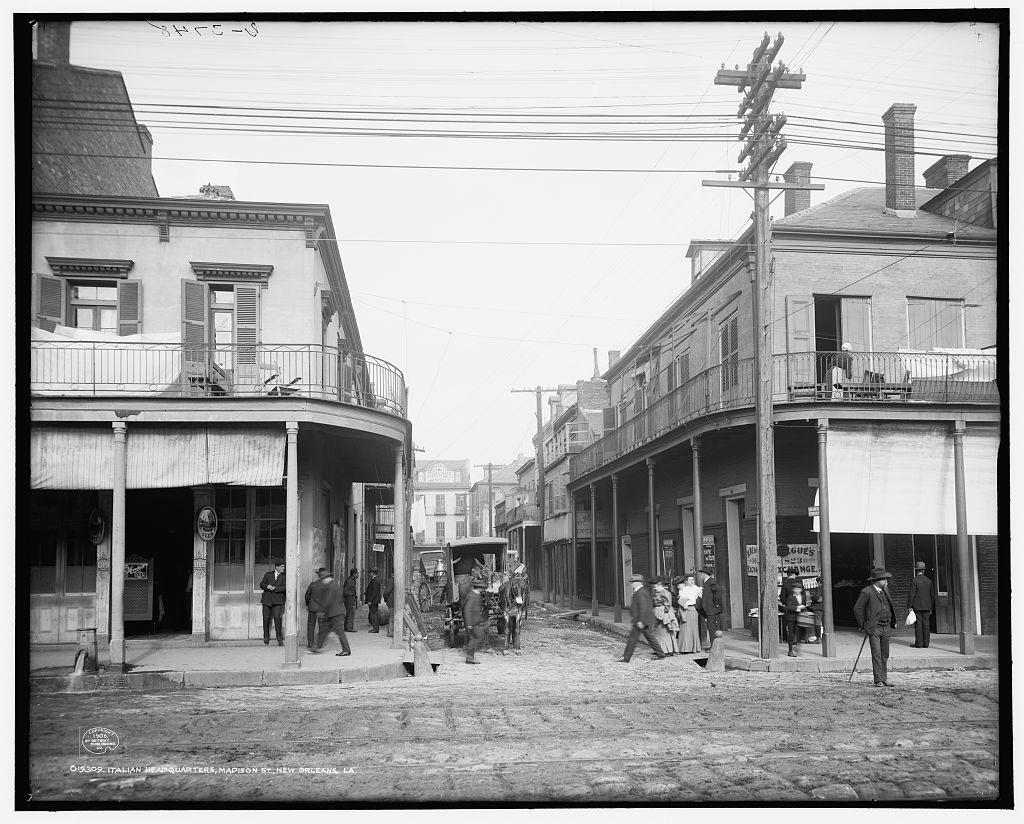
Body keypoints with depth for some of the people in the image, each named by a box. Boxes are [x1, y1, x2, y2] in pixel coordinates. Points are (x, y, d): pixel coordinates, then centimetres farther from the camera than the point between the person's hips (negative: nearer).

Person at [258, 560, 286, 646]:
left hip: (277, 600, -2)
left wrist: (274, 588, -18)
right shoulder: (268, 575, 12)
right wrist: (267, 586, -14)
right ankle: (266, 637, 19)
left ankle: (279, 639, -10)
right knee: (266, 618, 3)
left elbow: (284, 588, -6)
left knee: (277, 618, -14)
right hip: (267, 599, 2)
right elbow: (261, 585, 7)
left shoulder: (284, 577, 6)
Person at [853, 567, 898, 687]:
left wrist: (892, 621, 21)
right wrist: (862, 626, -6)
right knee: (876, 654, -10)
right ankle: (878, 680, -9)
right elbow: (857, 609, -9)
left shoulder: (885, 590, 13)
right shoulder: (867, 592, -10)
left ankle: (884, 679, 16)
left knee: (885, 655, 10)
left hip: (886, 628, 7)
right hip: (874, 628, -7)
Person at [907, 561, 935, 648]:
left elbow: (911, 594, -12)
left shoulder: (914, 581, -9)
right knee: (926, 624, 6)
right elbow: (932, 595, 12)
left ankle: (918, 643, -3)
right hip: (927, 606, 5)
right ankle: (926, 643, 6)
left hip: (917, 606, -5)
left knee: (918, 624, -3)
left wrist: (909, 606, -7)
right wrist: (931, 607, 20)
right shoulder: (929, 580, 7)